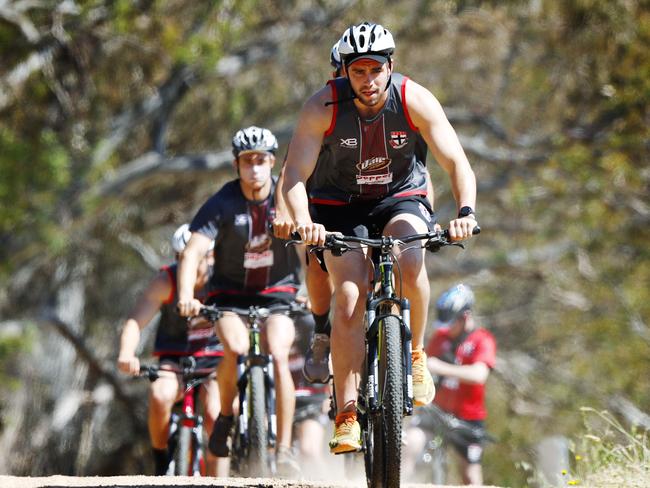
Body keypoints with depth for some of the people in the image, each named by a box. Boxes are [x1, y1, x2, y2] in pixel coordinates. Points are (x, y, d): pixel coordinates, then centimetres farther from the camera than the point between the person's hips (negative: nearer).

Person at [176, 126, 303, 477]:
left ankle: (284, 451, -16)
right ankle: (225, 416, -1)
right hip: (231, 294, 0)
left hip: (278, 293, 0)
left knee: (278, 357, -23)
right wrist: (186, 297, -41)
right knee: (236, 349, -29)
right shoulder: (222, 203, -15)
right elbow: (192, 252, -24)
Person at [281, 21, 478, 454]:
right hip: (339, 207, 0)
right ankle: (347, 415, -16)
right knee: (350, 298, -20)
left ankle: (417, 353, -8)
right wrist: (303, 222, -44)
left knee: (411, 262, -32)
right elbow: (294, 176, -25)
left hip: (401, 199, 0)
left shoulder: (414, 100, -20)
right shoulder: (324, 106, -22)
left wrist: (466, 213, -38)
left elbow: (457, 162, -21)